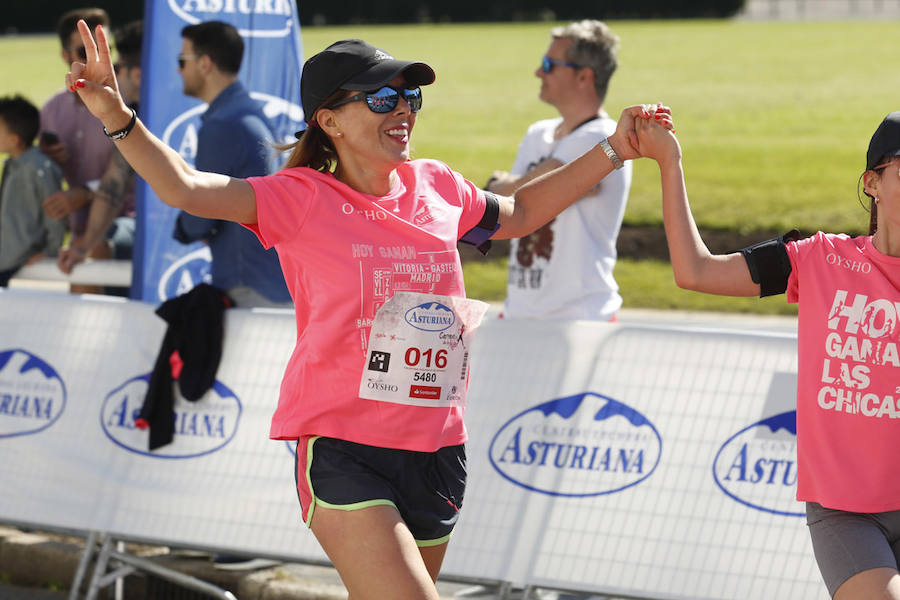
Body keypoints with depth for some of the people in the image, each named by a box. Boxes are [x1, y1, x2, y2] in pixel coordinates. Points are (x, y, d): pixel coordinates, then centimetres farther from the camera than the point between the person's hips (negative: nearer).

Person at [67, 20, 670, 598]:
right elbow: (185, 188, -18)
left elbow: (518, 213, 29)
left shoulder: (436, 187, 9)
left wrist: (611, 151, 25)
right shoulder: (303, 200, -6)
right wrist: (118, 118, -34)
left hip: (434, 447, 5)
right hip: (344, 450, -5)